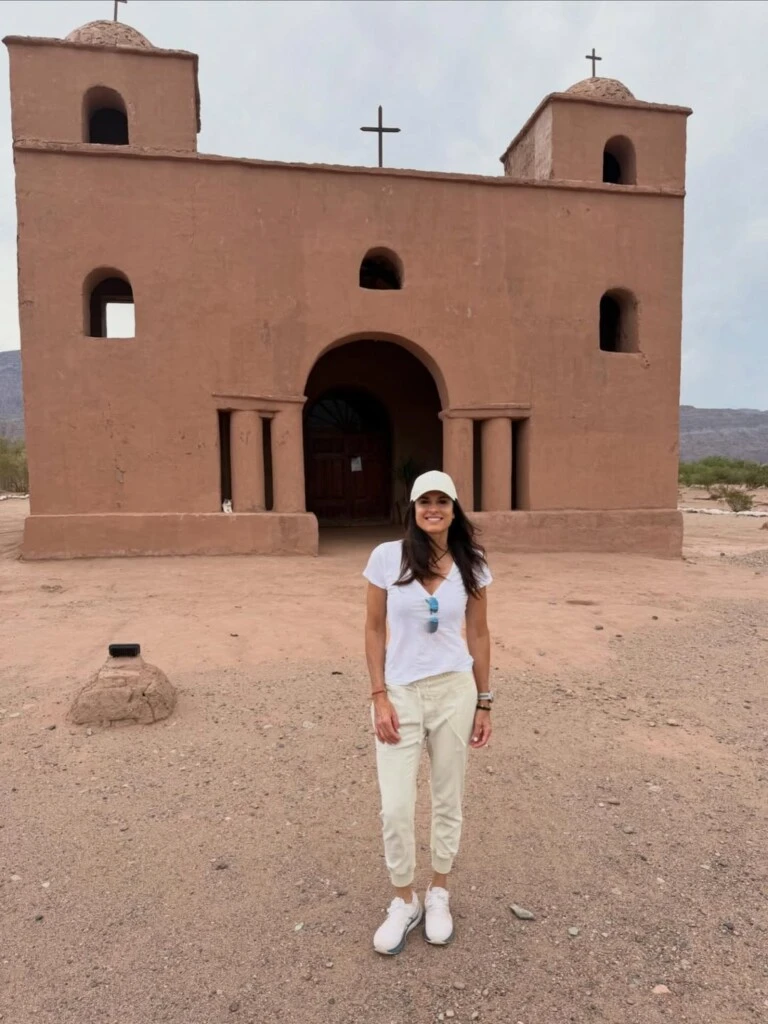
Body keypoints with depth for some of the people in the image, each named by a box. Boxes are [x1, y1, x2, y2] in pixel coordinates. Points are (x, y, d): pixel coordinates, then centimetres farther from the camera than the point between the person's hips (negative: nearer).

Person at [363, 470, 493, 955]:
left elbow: (478, 634, 4)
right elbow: (375, 629, -3)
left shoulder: (471, 565, -2)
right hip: (400, 694, -1)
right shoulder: (387, 557, -8)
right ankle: (404, 901, 28)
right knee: (395, 809, 2)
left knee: (449, 800, 14)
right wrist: (379, 696, -8)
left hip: (454, 692, 2)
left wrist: (483, 702, 5)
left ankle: (438, 895, 38)